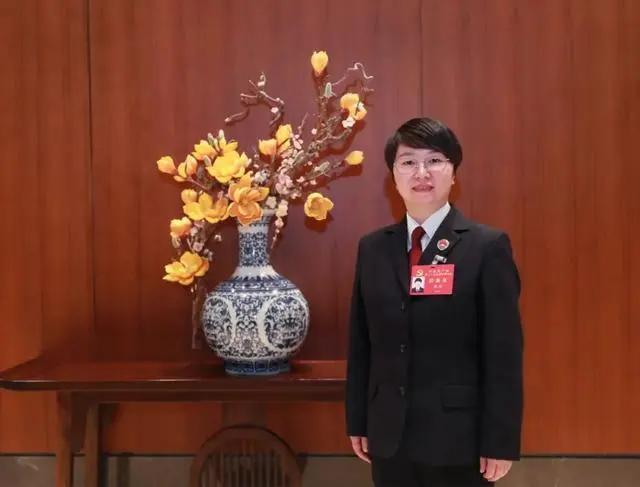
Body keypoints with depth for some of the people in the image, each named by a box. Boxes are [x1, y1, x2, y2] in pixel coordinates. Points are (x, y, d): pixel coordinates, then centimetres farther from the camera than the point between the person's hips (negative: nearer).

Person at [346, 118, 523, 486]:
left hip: (458, 436, -3)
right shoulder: (372, 248, 4)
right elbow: (360, 343, 7)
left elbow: (504, 353, -9)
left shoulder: (488, 247, -7)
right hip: (388, 435, 4)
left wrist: (500, 442, -10)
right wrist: (358, 422, 7)